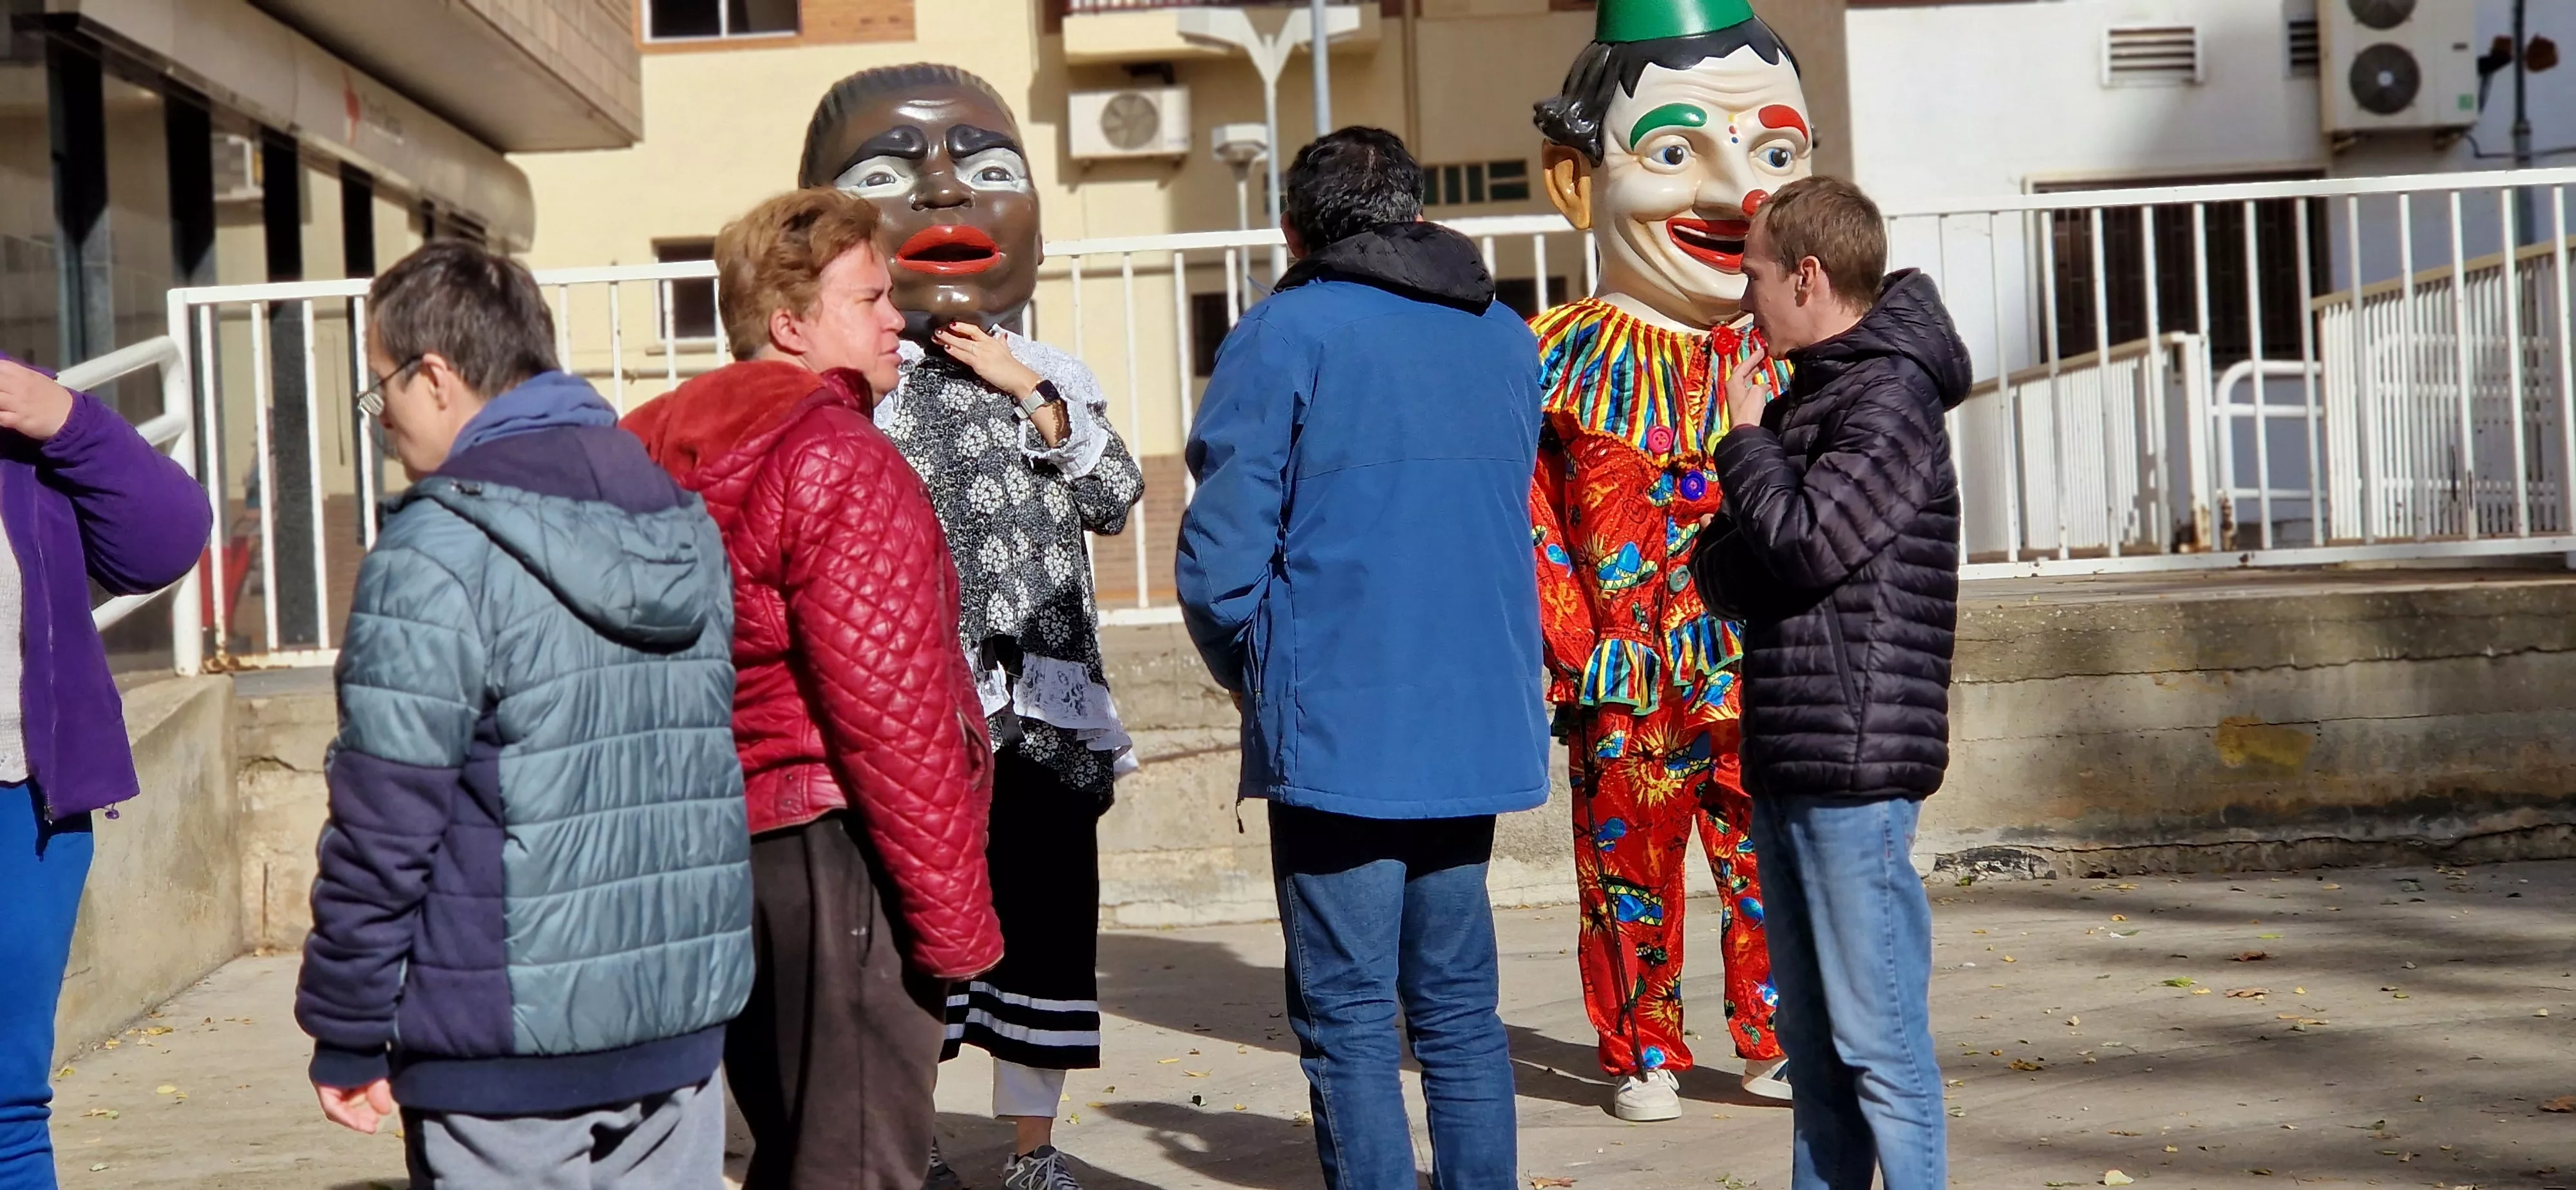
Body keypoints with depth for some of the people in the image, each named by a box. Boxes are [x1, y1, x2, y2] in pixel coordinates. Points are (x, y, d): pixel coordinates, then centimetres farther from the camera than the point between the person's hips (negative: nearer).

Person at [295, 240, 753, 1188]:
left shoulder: (435, 556, -13)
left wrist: (346, 1037, -4)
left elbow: (383, 831, -13)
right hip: (682, 1032, 7)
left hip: (505, 1058, -6)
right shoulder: (684, 525, 10)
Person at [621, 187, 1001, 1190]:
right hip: (833, 852, -9)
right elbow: (891, 713, -20)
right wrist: (955, 917, -15)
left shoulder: (668, 457, 14)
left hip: (716, 858, 10)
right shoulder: (838, 462, -14)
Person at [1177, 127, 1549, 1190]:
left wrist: (1250, 671, 6)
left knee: (1347, 1018, 1)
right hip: (1481, 728, 6)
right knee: (1458, 1007, 14)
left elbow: (1221, 554, -10)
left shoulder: (1286, 335, -7)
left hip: (1338, 732, -5)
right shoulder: (1506, 337, 11)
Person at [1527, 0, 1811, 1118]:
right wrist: (1560, 644, -7)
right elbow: (1531, 520, -2)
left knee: (1772, 868, 8)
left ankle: (1778, 1043, 23)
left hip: (1764, 680, 2)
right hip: (1626, 690, -2)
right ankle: (1642, 1055, 22)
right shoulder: (1560, 360, -4)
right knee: (1628, 873, 8)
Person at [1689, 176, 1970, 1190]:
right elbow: (1722, 574, 17)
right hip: (1786, 763, 9)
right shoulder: (1807, 398, 17)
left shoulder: (1892, 400, -10)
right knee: (1811, 1036, 15)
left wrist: (1747, 441, -5)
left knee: (1877, 1035, -6)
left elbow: (1804, 543, -20)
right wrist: (1727, 560, -6)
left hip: (1855, 768, -9)